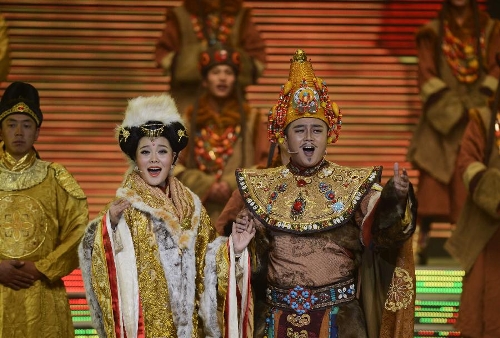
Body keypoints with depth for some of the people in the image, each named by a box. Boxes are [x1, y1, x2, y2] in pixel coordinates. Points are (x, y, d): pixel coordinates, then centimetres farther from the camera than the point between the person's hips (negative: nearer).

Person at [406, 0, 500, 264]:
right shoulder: (433, 31, 10)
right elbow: (426, 71, 2)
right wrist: (443, 100, -12)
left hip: (477, 114, 1)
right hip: (443, 114, 0)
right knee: (432, 175, -9)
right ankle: (423, 238, -9)